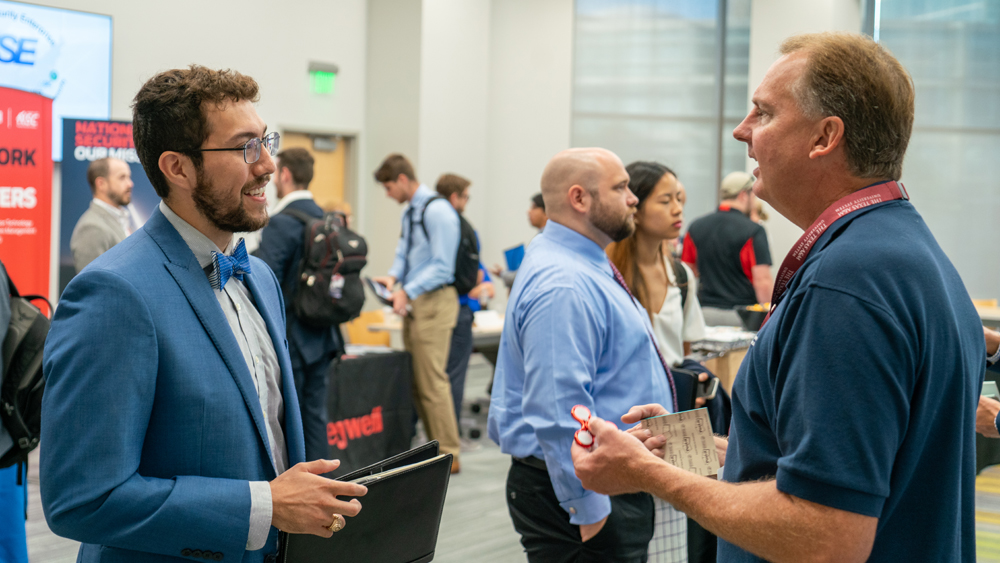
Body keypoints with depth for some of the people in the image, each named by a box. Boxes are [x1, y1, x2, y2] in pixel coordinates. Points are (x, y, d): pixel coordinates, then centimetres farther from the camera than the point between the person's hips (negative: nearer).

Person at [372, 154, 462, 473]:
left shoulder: (437, 212, -14)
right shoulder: (409, 213, 14)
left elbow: (442, 266, -18)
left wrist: (408, 291, -22)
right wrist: (394, 276, 4)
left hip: (434, 303, -9)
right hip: (413, 303, 9)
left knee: (432, 381, -7)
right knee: (414, 382, 10)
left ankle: (448, 456, 1)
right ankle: (432, 446, 18)